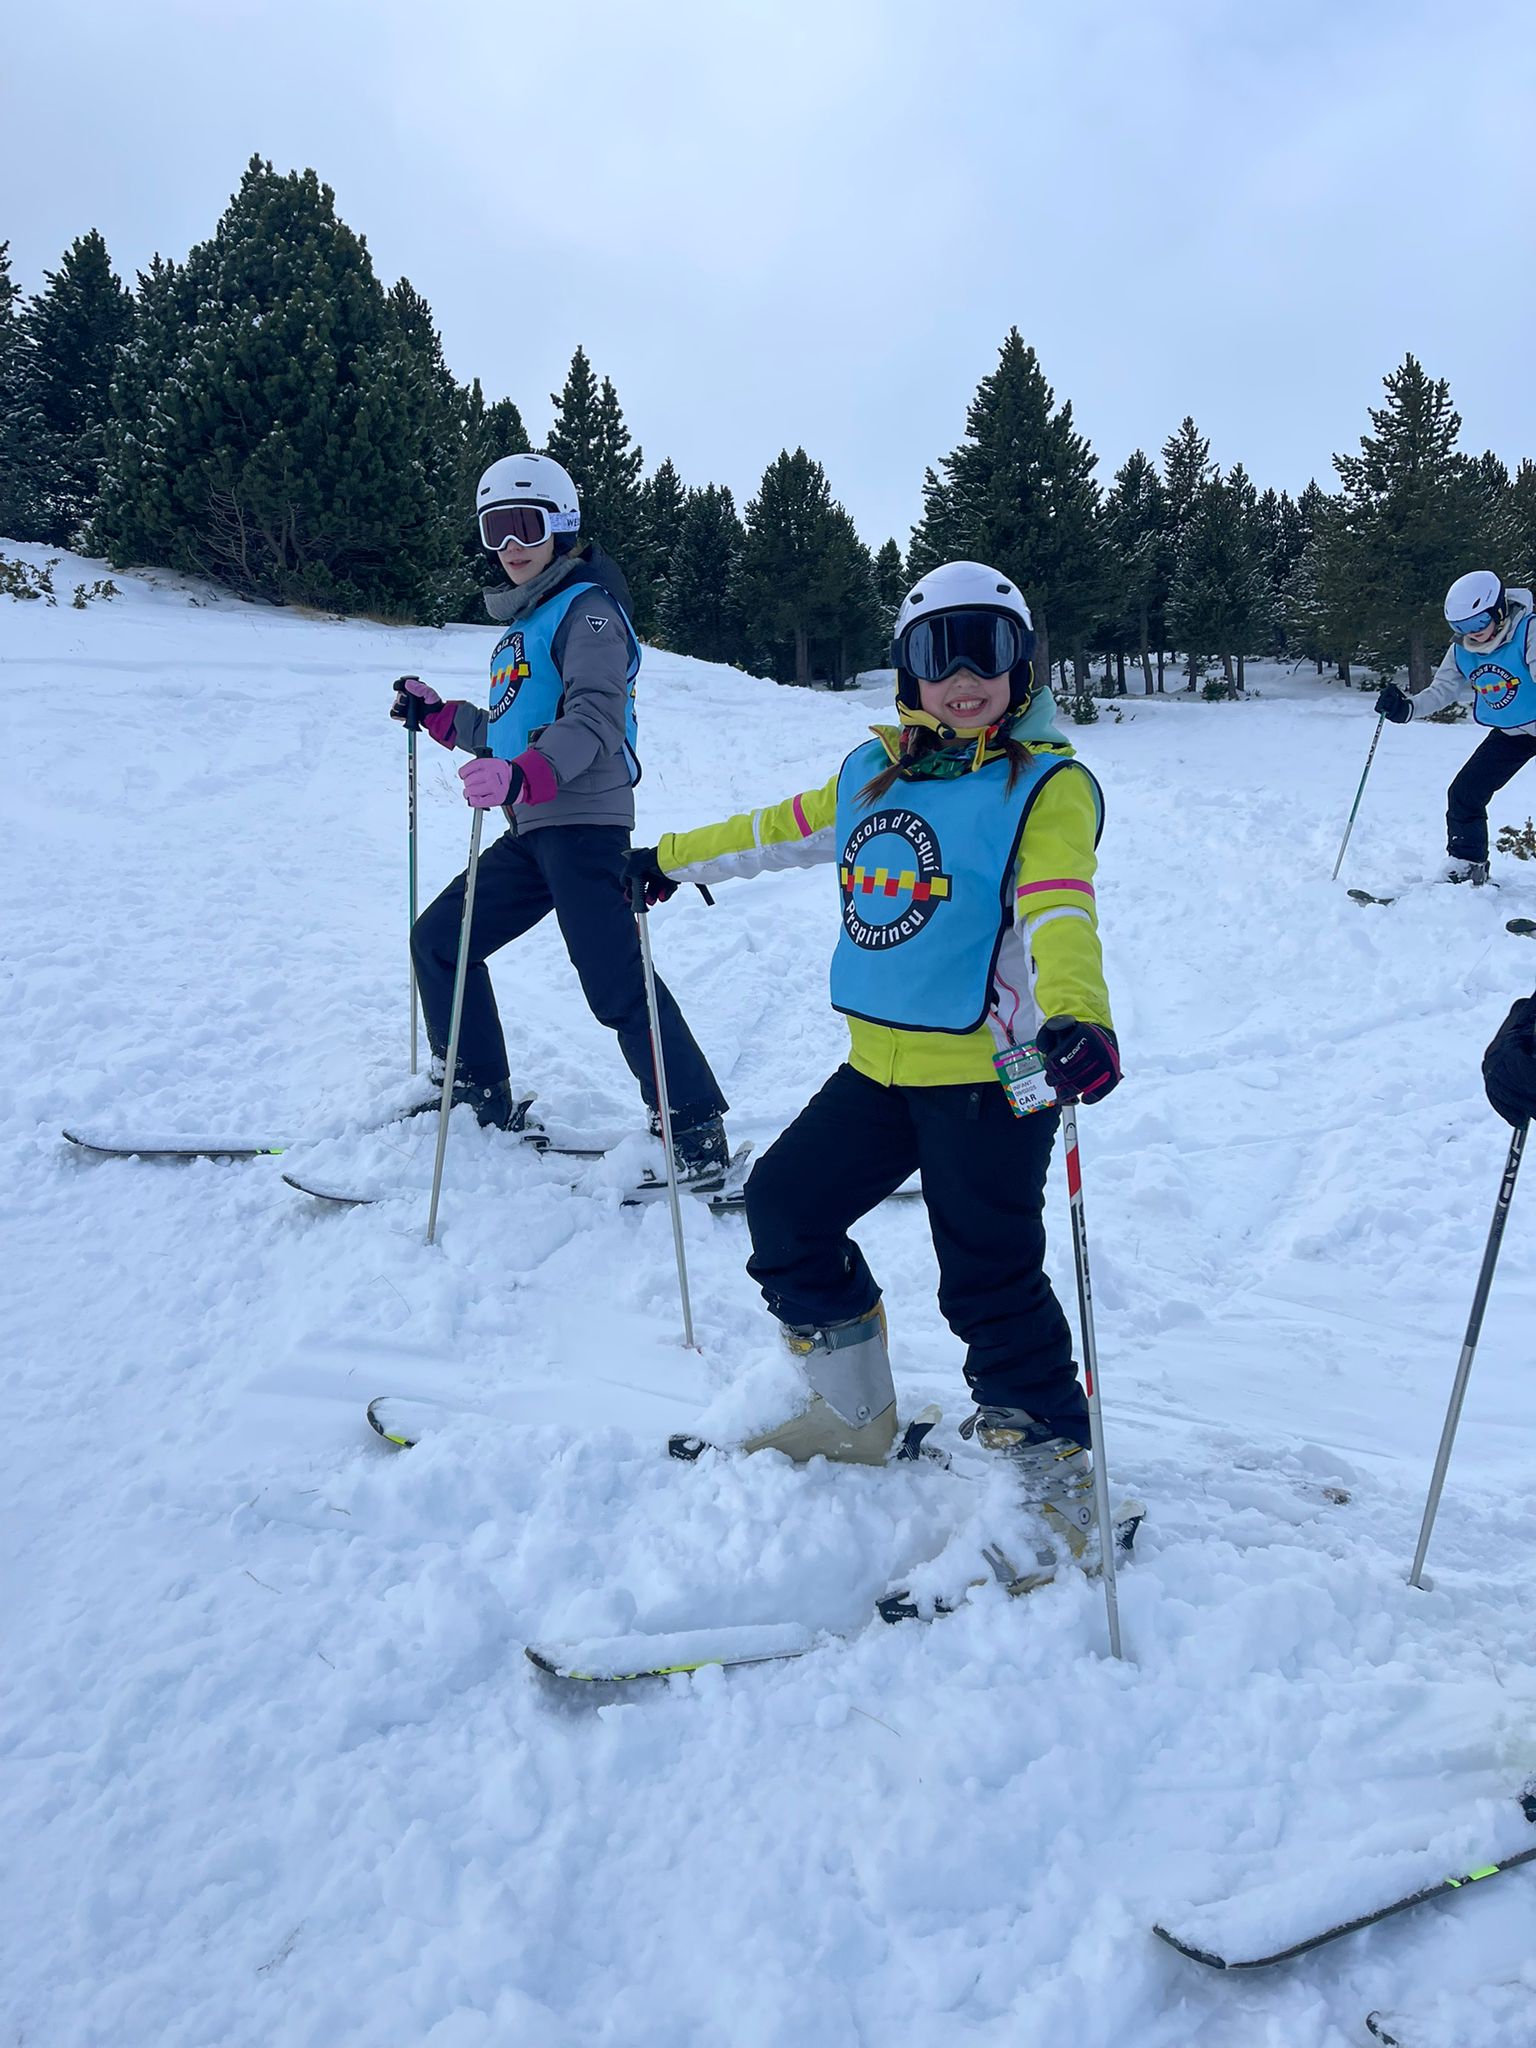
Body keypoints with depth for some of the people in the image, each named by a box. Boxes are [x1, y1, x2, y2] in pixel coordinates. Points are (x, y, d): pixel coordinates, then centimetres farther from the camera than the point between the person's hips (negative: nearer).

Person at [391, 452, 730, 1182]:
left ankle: (696, 1130, -7)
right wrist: (438, 715, 23)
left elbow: (595, 722, -21)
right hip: (532, 830, 10)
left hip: (582, 824, -9)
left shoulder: (586, 609, -6)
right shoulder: (522, 622, 21)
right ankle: (481, 1098, 20)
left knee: (616, 984, -16)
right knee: (438, 939, 10)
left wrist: (521, 777, -36)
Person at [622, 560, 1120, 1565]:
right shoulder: (875, 772, 11)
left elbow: (1058, 910, -25)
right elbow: (785, 829, 26)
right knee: (786, 1203, 12)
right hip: (883, 1066, 7)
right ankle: (855, 1416, 31)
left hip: (989, 1075, -7)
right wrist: (671, 859, 34)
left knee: (989, 1279, -7)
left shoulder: (1047, 785, -8)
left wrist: (1076, 1016, -44)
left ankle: (1056, 1472, 14)